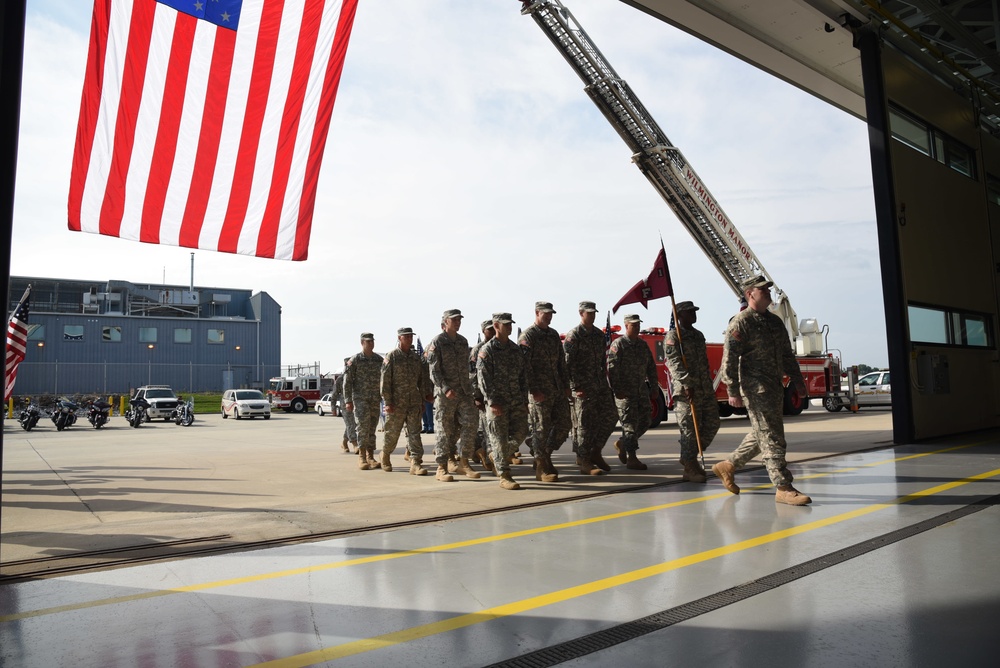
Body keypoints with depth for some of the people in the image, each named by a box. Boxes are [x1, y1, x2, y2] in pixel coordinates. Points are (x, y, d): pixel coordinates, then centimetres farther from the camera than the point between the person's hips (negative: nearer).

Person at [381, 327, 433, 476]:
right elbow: (385, 381, -9)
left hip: (414, 402, 4)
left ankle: (415, 463, -6)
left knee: (414, 432, -3)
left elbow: (422, 379, 15)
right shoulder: (391, 357, -5)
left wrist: (423, 400, 12)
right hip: (396, 402, -4)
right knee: (392, 433, 6)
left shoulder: (416, 357, 11)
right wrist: (387, 402, -15)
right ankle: (385, 457, 31)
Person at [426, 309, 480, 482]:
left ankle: (463, 463, 9)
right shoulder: (437, 342, -5)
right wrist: (446, 389, -23)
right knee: (444, 430, -1)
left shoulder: (463, 341, 14)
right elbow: (434, 371, -11)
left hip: (464, 391, 6)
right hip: (445, 393, -5)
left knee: (470, 423, -3)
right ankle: (442, 468, 8)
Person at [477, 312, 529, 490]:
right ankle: (504, 476, 4)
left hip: (517, 402, 6)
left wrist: (525, 399, 9)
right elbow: (483, 378, -11)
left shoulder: (516, 349, 13)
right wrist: (492, 401, -17)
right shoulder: (487, 350, -5)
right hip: (497, 402, -6)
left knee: (520, 433, 6)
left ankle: (500, 457, 31)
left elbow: (523, 375, 16)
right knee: (499, 438, -3)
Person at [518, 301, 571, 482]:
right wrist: (534, 390, -18)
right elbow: (525, 365, -13)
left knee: (563, 425, 7)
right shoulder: (528, 336, -7)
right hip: (540, 391, -7)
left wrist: (566, 385, 12)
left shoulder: (554, 335, 15)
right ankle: (541, 468, 8)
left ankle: (546, 456, 24)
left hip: (558, 389, 7)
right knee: (541, 429, -2)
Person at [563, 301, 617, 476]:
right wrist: (576, 387, -18)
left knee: (610, 416, 6)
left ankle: (595, 452, 19)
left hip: (600, 384, 7)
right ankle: (584, 462, 5)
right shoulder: (574, 335, -9)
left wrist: (604, 381, 14)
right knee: (585, 423, -3)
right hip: (583, 387, -7)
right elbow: (567, 363, -14)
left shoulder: (599, 334, 13)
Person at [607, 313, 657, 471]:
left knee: (643, 423, 8)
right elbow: (611, 367, -14)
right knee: (629, 423, -7)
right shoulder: (618, 344, -6)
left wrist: (654, 387, 11)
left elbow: (651, 367, 17)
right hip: (625, 392, -7)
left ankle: (621, 443, 28)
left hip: (642, 391, 7)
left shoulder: (643, 345, 14)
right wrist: (617, 389, -20)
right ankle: (631, 458, -3)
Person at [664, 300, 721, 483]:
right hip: (686, 391, -8)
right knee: (689, 428, -5)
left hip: (705, 389, 8)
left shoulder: (699, 335, 20)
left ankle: (690, 458, 22)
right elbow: (674, 362, -17)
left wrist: (709, 386, 21)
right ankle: (690, 468, 5)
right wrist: (686, 384, -25)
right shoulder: (673, 336, -5)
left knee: (712, 424, 8)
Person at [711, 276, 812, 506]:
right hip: (755, 388, -9)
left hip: (774, 388, 9)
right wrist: (733, 392, -18)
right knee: (770, 437, -8)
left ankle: (728, 465, 29)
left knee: (761, 435, 15)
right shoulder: (740, 322, -9)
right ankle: (783, 488, -5)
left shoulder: (775, 321, 16)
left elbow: (787, 355, 22)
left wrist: (797, 380, 16)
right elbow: (729, 359, -14)